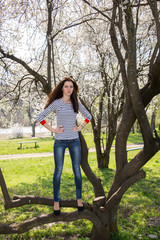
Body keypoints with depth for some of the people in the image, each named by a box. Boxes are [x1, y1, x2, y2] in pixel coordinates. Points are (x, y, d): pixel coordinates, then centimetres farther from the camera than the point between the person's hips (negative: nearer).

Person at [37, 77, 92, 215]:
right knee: (58, 171, 4)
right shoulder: (56, 103, -3)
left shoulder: (76, 103, 5)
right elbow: (40, 117, -3)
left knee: (77, 170, 7)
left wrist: (80, 127, 4)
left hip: (74, 141, 3)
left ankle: (79, 198, 25)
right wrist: (52, 129, -8)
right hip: (60, 141, -2)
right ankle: (56, 201, 20)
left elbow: (88, 116, 17)